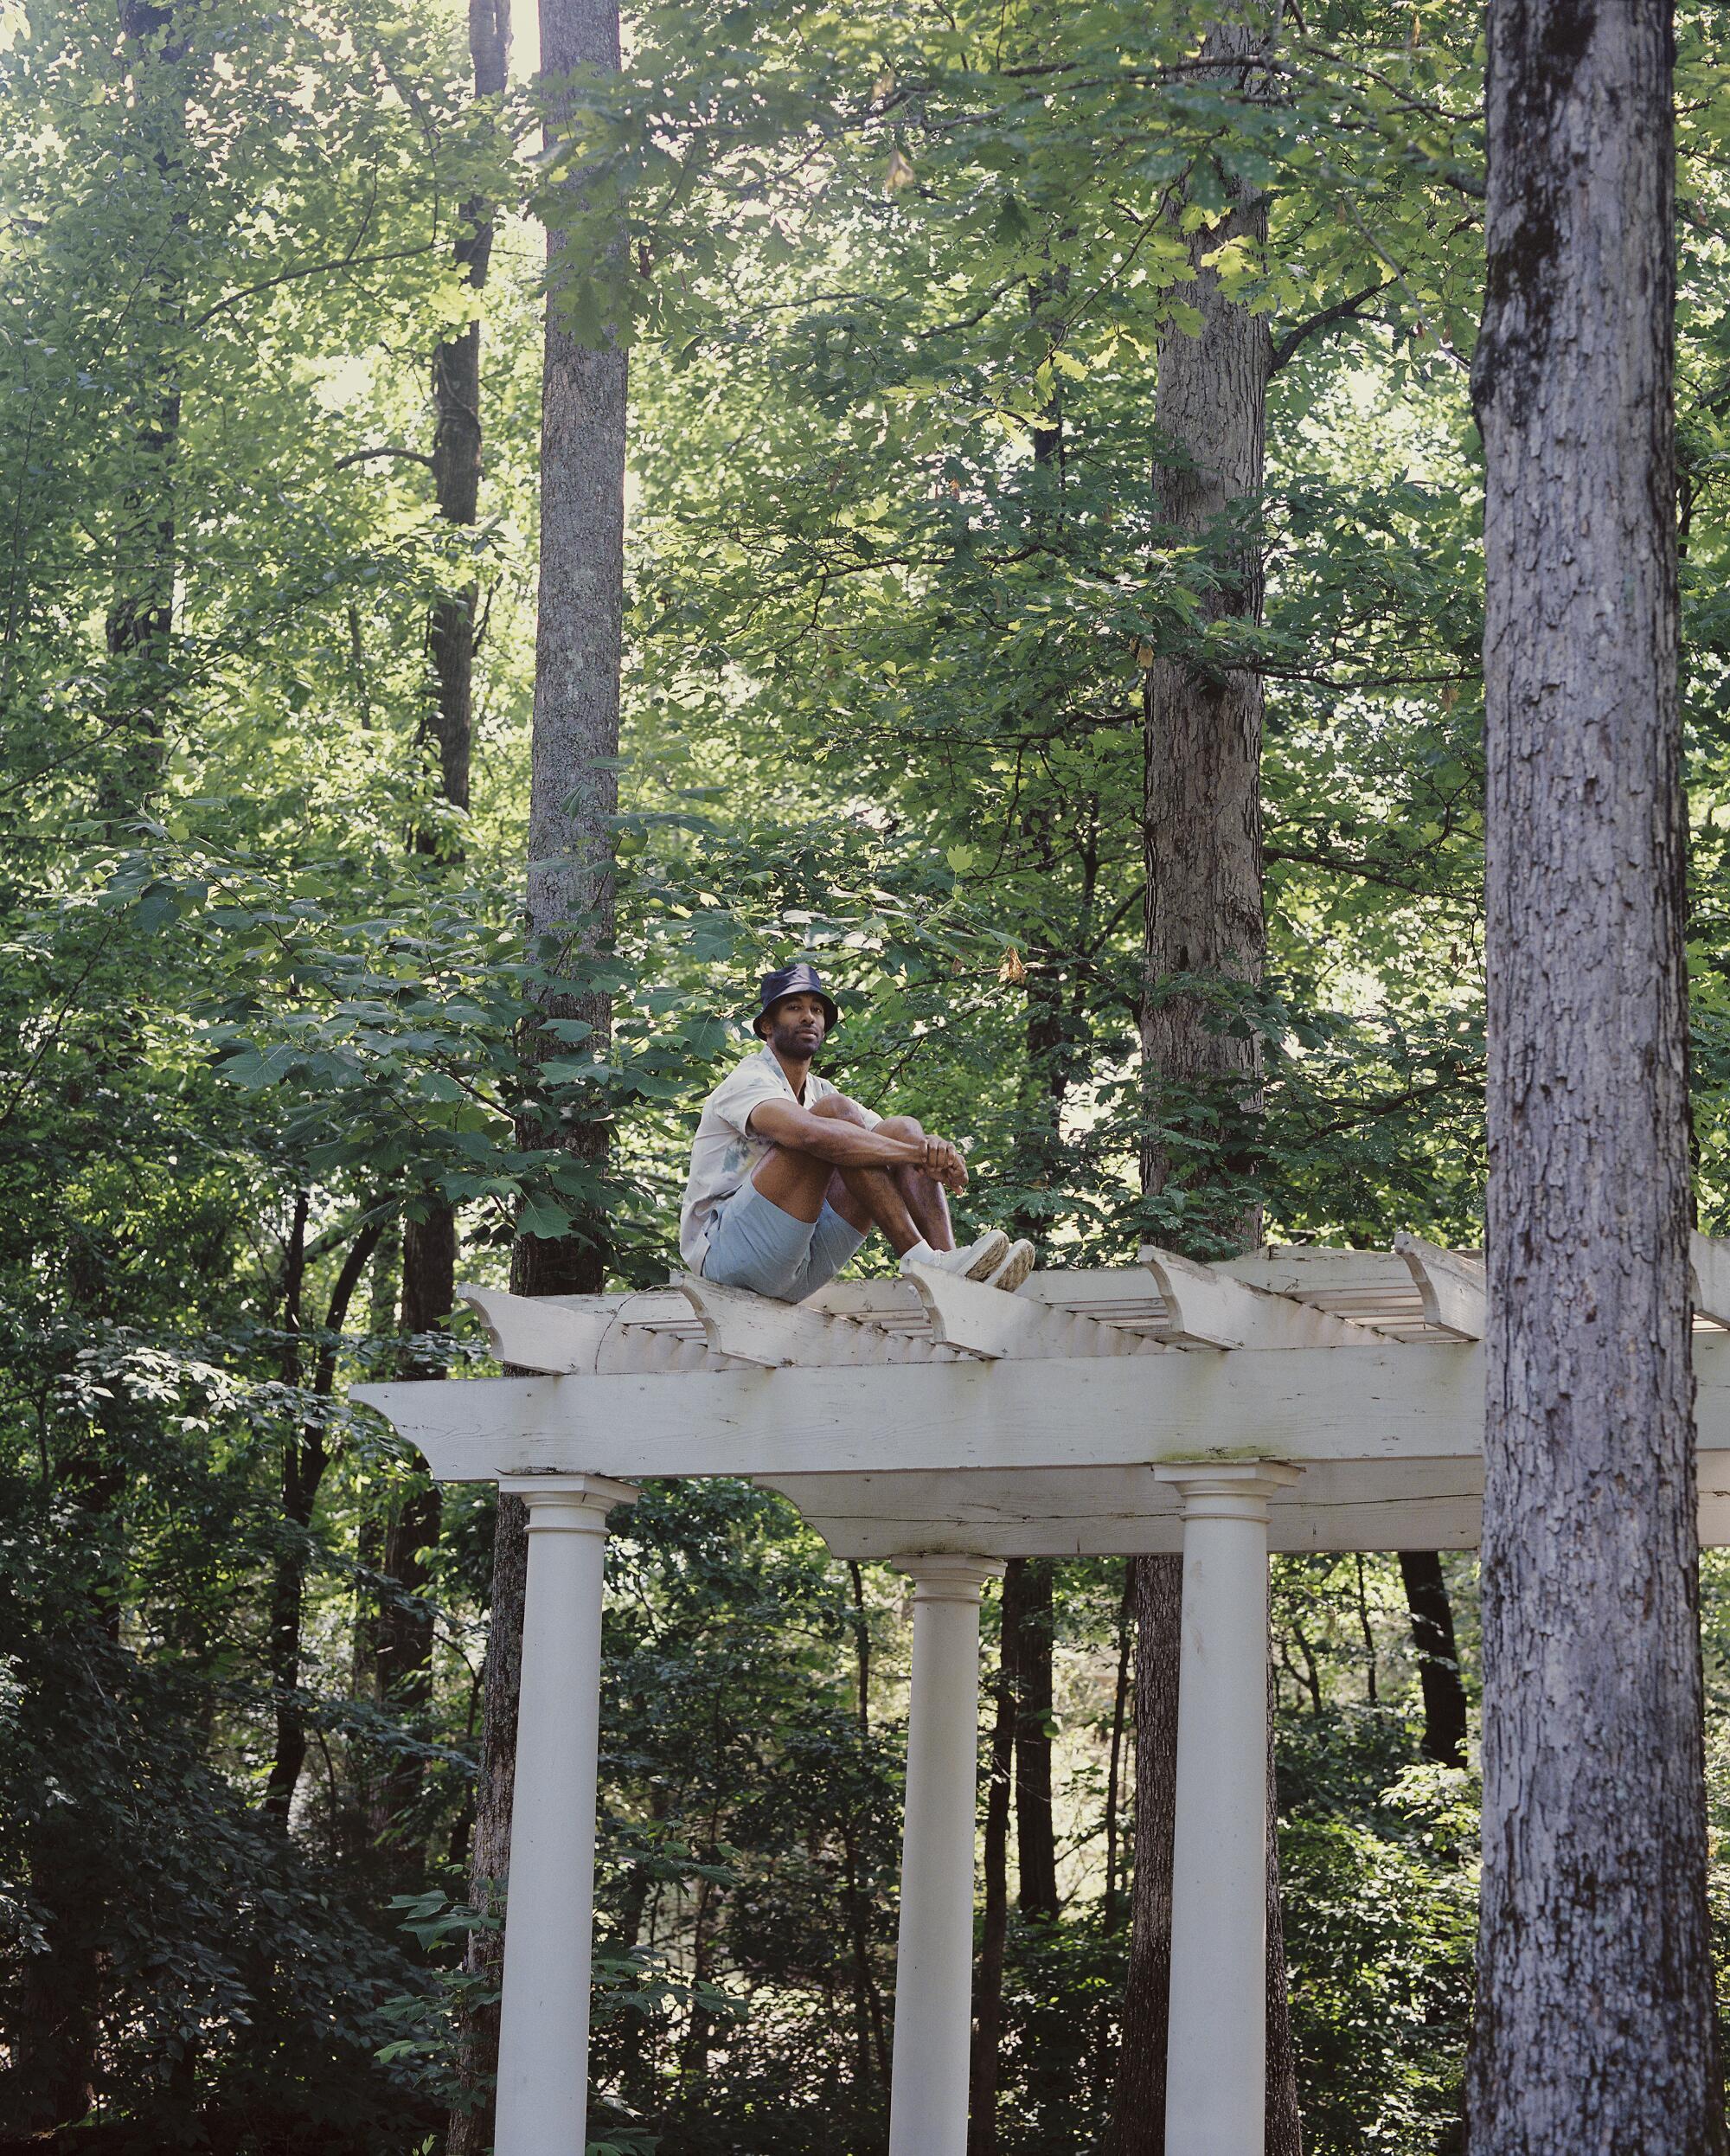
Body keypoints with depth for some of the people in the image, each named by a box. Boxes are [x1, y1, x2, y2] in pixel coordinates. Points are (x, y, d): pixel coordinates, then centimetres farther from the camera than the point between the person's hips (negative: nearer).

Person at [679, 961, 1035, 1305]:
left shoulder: (819, 1092, 19)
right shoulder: (747, 1082, -9)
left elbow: (895, 1141, 10)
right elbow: (810, 1134, -31)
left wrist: (937, 1150, -17)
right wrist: (917, 1154, -28)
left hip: (798, 1274, 8)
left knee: (902, 1128, -2)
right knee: (836, 1111, -23)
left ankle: (950, 1281, -22)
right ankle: (919, 1258, -28)